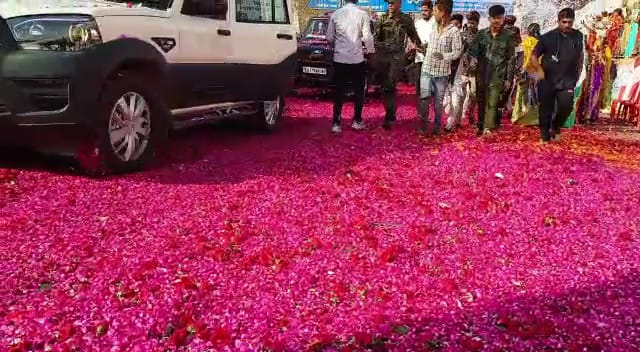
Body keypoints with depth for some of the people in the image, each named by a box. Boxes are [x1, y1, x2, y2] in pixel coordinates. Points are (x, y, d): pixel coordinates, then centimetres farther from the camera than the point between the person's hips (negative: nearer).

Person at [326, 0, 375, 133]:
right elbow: (367, 36, -6)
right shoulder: (362, 14, -6)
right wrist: (370, 51, 10)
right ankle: (357, 121, 20)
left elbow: (329, 37, 5)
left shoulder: (335, 14, 1)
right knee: (358, 91, 14)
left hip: (339, 59, 2)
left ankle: (336, 123, 6)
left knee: (339, 91, 8)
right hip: (357, 58, -2)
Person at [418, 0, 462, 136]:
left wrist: (444, 55, -30)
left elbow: (457, 52, -15)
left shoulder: (454, 31, -10)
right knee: (425, 97, -10)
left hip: (442, 73, -3)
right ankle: (423, 123, 7)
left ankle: (437, 126, 22)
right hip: (426, 70, 3)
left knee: (438, 101, 6)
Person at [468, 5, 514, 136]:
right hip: (482, 74, 2)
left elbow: (511, 59, 2)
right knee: (481, 102, 11)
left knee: (492, 103, -5)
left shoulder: (508, 36, -1)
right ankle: (480, 126, 22)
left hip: (498, 76, -2)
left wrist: (508, 78, -1)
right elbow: (472, 52, 5)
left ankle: (488, 128, -4)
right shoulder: (481, 34, 2)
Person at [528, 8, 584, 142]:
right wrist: (539, 69, -18)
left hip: (567, 80, 2)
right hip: (547, 79, -2)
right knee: (546, 109, 3)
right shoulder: (548, 37, -7)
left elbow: (580, 54, 21)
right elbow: (534, 56, -4)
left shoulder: (578, 36, 5)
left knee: (566, 106, -15)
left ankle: (555, 128, 13)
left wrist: (578, 71, 14)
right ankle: (545, 136, 18)